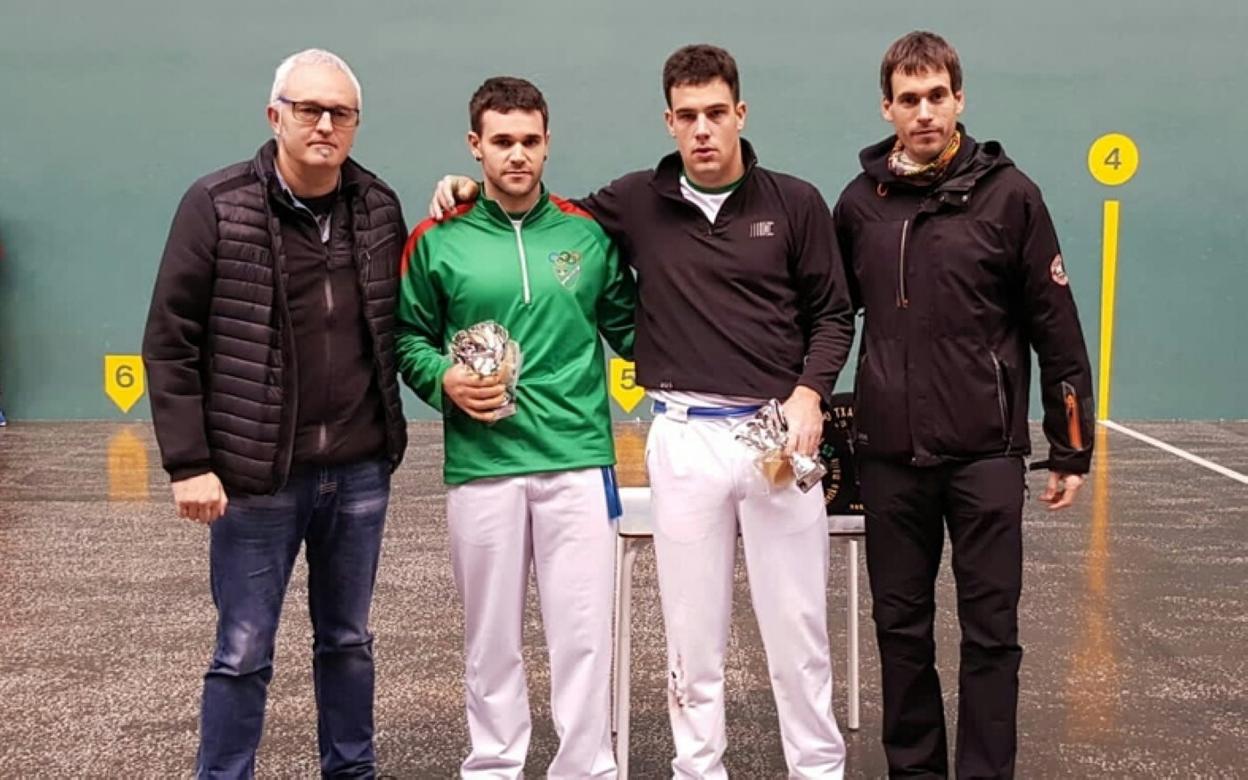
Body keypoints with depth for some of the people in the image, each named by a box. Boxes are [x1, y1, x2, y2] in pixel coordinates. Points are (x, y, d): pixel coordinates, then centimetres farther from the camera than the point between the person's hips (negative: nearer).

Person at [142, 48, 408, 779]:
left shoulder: (380, 207, 3)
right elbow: (171, 342, -7)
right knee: (243, 654, 6)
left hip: (360, 470, 4)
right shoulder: (217, 205, -8)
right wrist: (188, 463, -10)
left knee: (348, 641, 17)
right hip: (258, 474, -3)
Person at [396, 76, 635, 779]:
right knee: (492, 636, 10)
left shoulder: (589, 233, 6)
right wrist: (442, 378, -8)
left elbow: (626, 326, 12)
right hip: (481, 467, 0)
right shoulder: (437, 240, 3)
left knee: (584, 633, 3)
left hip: (579, 462, 0)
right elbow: (408, 336, 10)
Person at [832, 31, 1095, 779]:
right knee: (901, 625, 11)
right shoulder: (861, 202, 4)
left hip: (987, 452, -2)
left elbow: (1057, 330, -1)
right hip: (890, 455, 3)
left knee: (990, 628, 4)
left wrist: (1072, 449, -1)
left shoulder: (1008, 194, -3)